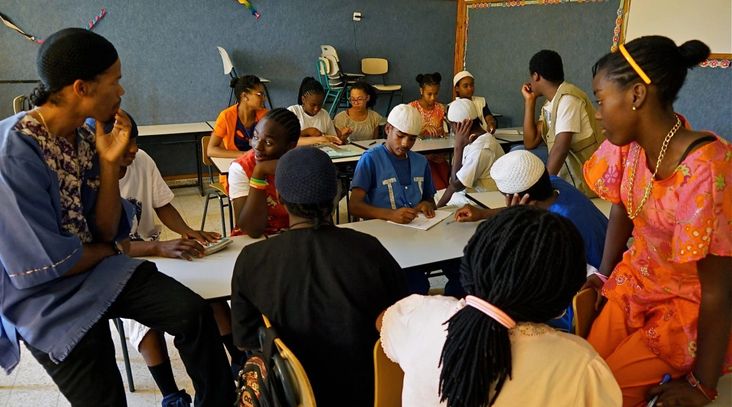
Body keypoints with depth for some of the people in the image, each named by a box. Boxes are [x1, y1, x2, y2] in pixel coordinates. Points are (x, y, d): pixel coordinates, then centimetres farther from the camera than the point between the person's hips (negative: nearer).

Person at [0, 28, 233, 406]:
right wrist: (113, 250, -6)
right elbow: (44, 264, -24)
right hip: (41, 294, -5)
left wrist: (110, 163, -14)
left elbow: (106, 230, -2)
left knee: (194, 312, -12)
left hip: (96, 267, 6)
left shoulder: (85, 139, -2)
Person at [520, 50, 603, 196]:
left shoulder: (567, 98, -16)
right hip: (567, 175, 8)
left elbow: (560, 148, -22)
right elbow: (530, 143, 6)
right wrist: (529, 101, 6)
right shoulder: (550, 104, 9)